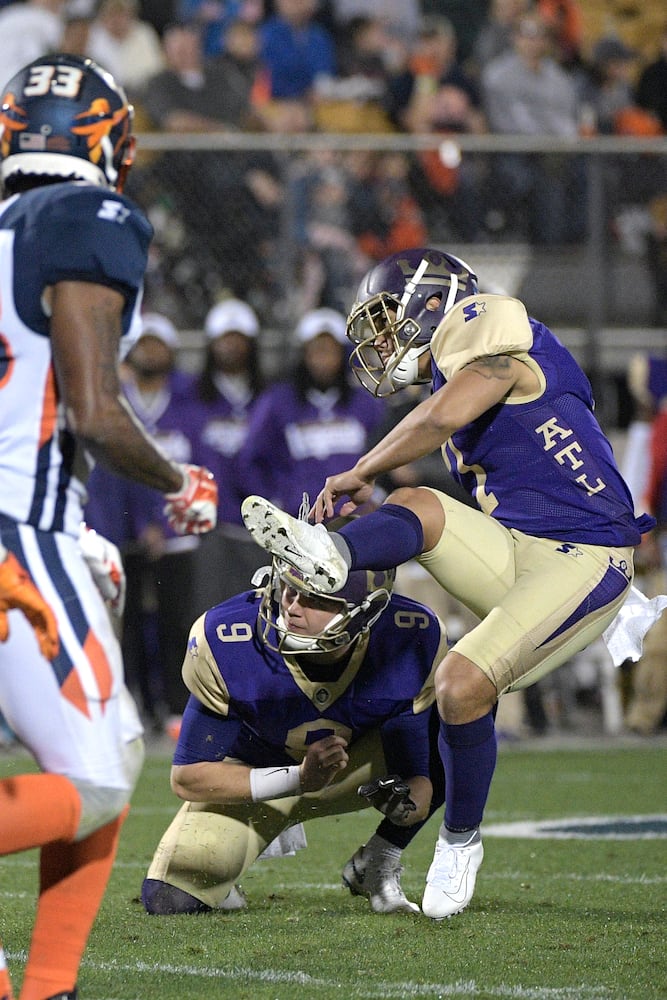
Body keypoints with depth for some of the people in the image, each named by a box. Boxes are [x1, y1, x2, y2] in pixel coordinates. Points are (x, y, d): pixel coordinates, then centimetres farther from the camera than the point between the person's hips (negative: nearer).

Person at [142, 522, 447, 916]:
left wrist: (407, 803, -46)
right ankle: (265, 838, 12)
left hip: (358, 767, 1)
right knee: (171, 899, -23)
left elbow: (416, 774, -20)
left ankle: (377, 865, -3)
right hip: (250, 779, -1)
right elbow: (188, 777, -24)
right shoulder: (225, 642, -32)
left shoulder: (414, 642, -29)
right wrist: (298, 779, -37)